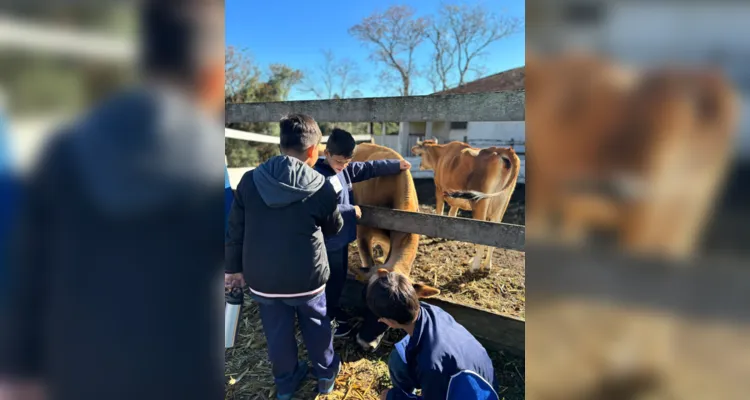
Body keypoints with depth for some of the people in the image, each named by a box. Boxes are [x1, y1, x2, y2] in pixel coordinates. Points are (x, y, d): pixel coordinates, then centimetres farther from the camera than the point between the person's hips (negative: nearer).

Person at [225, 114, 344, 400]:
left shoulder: (249, 180, -7)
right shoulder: (321, 187, -15)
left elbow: (235, 231, 0)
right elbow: (334, 228, 2)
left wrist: (234, 268, 13)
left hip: (261, 277, 3)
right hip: (306, 277, -2)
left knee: (277, 331, 21)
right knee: (316, 326, 22)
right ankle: (326, 374, 41)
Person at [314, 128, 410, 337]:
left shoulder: (346, 168, 3)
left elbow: (369, 168, 13)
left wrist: (396, 165, 15)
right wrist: (352, 210, -18)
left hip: (342, 235, 9)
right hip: (329, 239, -9)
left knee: (341, 275, 22)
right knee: (332, 279, 5)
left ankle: (333, 309, 41)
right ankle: (327, 319, 23)